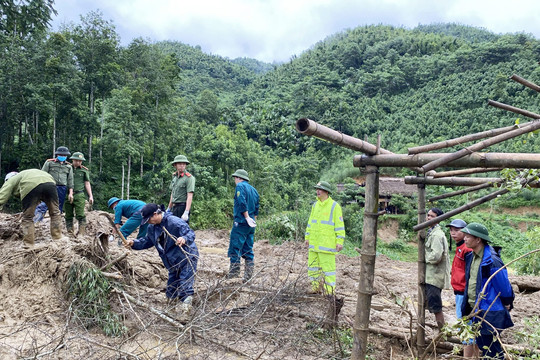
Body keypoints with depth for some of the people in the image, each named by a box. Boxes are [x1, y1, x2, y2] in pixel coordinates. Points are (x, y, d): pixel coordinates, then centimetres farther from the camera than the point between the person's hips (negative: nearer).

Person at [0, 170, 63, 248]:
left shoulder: (10, 180, 31)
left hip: (30, 187, -4)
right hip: (49, 182, 4)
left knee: (27, 218, 11)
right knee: (55, 213, 16)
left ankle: (28, 245, 14)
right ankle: (58, 240, 20)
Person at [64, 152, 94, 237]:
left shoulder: (84, 170, 10)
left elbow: (87, 183, 11)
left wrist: (90, 196, 4)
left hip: (79, 195, -2)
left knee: (80, 215, -9)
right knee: (69, 215, 5)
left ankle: (82, 233, -7)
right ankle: (70, 232, 11)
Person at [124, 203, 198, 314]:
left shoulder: (174, 222, -26)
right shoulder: (152, 227, 2)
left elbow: (191, 234, -30)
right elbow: (146, 241, 14)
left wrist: (184, 239, -52)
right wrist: (134, 243, -2)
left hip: (187, 258, -8)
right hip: (173, 262, 8)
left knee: (185, 282, -10)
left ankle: (186, 302, 2)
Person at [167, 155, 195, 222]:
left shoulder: (189, 177, -11)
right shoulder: (174, 176, 13)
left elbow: (190, 196, -18)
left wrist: (186, 212, -25)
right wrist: (169, 209, 22)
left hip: (183, 206, -8)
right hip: (174, 207, 8)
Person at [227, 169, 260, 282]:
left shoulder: (240, 186, -4)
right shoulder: (254, 190, 19)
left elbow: (242, 203, -18)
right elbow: (256, 208, 19)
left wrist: (247, 217, -16)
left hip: (241, 222, -8)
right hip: (251, 225, 8)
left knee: (235, 247, -5)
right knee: (248, 250, 9)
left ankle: (234, 272, -8)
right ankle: (248, 276, 10)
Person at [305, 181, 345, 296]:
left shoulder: (334, 206, -6)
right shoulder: (315, 205, 12)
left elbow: (339, 225, -8)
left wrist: (340, 241, -13)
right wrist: (307, 237, 15)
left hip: (327, 243, -7)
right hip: (314, 243, 7)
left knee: (328, 266, -4)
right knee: (313, 264, 11)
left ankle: (330, 290, 6)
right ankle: (316, 287, 23)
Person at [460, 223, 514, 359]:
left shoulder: (491, 261, -23)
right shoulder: (471, 257, 5)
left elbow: (504, 285, -13)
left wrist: (507, 304, -1)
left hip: (489, 314, -9)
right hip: (475, 311, 9)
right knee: (482, 344, 22)